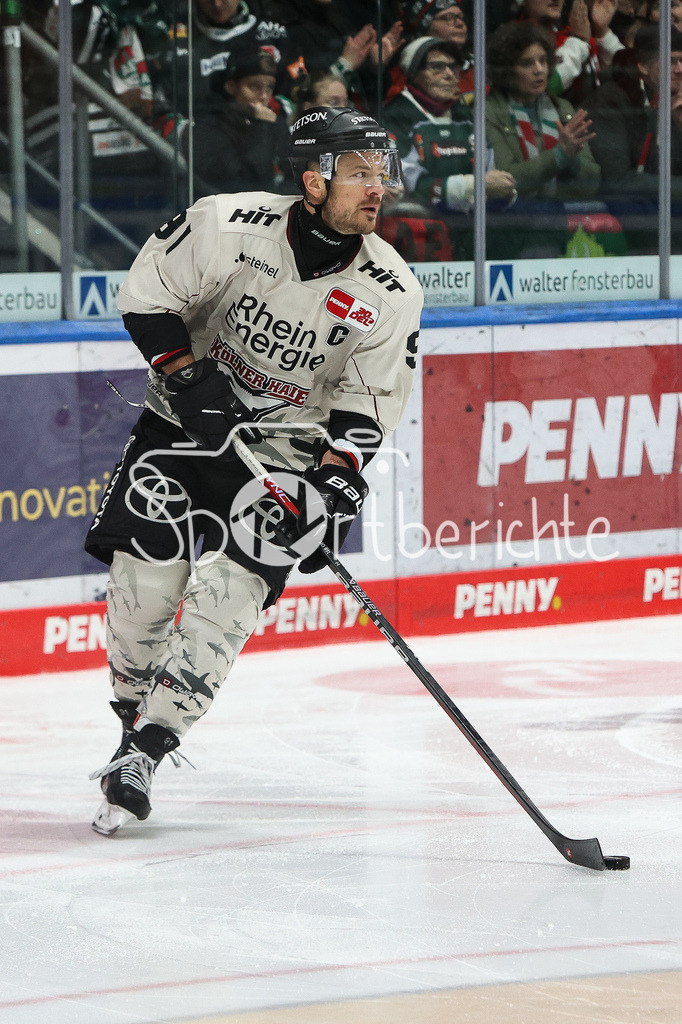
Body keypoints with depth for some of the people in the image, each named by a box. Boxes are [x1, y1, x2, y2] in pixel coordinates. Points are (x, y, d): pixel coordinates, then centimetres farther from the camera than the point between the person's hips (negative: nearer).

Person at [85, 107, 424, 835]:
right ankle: (133, 712, 17)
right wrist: (187, 374, -17)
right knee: (147, 572, -9)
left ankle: (146, 751, -10)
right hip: (186, 420, 0)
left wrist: (334, 478, -20)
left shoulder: (391, 294, -11)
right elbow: (146, 293, -7)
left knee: (227, 594, -13)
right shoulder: (229, 227, -17)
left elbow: (370, 405, -7)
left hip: (288, 448, 1)